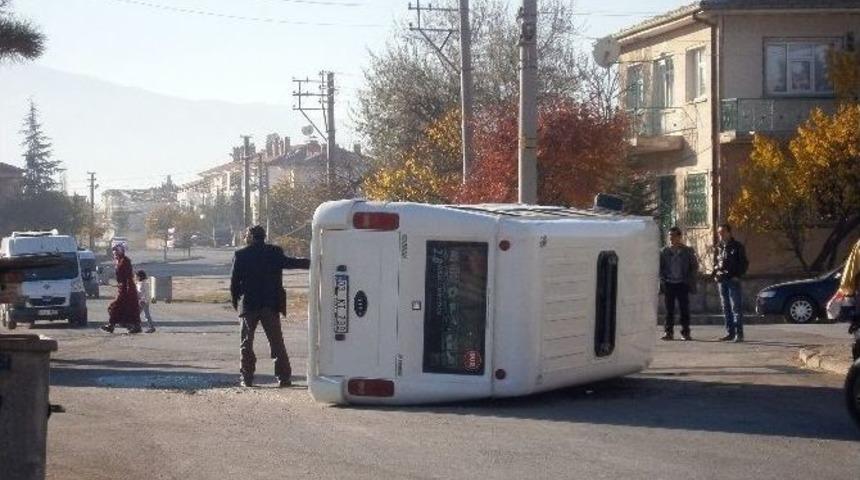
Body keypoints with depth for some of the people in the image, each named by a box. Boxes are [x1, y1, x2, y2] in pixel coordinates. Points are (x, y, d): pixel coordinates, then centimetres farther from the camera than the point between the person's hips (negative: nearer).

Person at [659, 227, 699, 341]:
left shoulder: (687, 251, 4)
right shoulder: (664, 251, 6)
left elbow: (695, 266, 7)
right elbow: (659, 267, 9)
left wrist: (689, 280, -4)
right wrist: (662, 279, -4)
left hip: (682, 284, -1)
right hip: (668, 284, 1)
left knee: (684, 309, -1)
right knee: (669, 309, 3)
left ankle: (685, 332, 4)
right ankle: (669, 332, 6)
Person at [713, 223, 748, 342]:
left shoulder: (737, 246, -2)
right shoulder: (719, 247, 15)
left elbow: (744, 263, -3)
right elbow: (715, 262, 24)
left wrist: (738, 276, -12)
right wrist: (715, 274, 8)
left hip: (733, 280, -6)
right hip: (721, 281, 6)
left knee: (736, 307, -9)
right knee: (726, 308, 8)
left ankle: (739, 334, -10)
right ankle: (730, 333, 12)